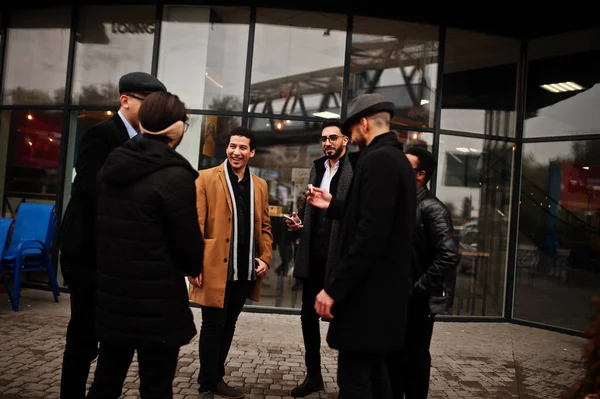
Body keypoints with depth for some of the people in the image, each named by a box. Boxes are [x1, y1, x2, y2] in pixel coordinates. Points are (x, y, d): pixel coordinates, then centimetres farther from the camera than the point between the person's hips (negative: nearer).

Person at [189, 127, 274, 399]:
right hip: (216, 268, -5)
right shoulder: (206, 179, -2)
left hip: (245, 270, 5)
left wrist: (265, 258, 3)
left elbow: (264, 226, 16)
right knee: (213, 326, 4)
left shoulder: (260, 185, 12)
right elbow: (196, 225, -6)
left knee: (228, 325, 16)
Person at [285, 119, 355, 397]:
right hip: (313, 255, 7)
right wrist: (299, 221, 4)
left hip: (341, 256, -7)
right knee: (308, 315, 13)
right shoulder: (317, 168, 14)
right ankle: (313, 375, 30)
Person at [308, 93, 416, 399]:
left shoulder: (376, 159, -17)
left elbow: (370, 234, -26)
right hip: (384, 287, 10)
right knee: (373, 371, 20)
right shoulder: (397, 158, 14)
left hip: (368, 290, -10)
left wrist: (333, 287, -21)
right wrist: (333, 205, 25)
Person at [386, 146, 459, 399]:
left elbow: (449, 256, -22)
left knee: (414, 359, 8)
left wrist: (418, 290, -18)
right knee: (393, 356, 16)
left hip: (417, 301, -6)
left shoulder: (431, 208, -13)